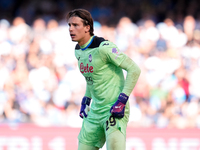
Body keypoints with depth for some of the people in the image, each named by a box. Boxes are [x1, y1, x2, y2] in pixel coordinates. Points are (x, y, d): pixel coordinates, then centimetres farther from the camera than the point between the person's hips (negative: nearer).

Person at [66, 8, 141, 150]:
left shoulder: (104, 47, -17)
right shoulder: (78, 51, 9)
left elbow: (134, 69, -17)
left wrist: (122, 100, -20)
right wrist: (86, 101, 18)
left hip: (114, 110, -8)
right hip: (95, 111, 8)